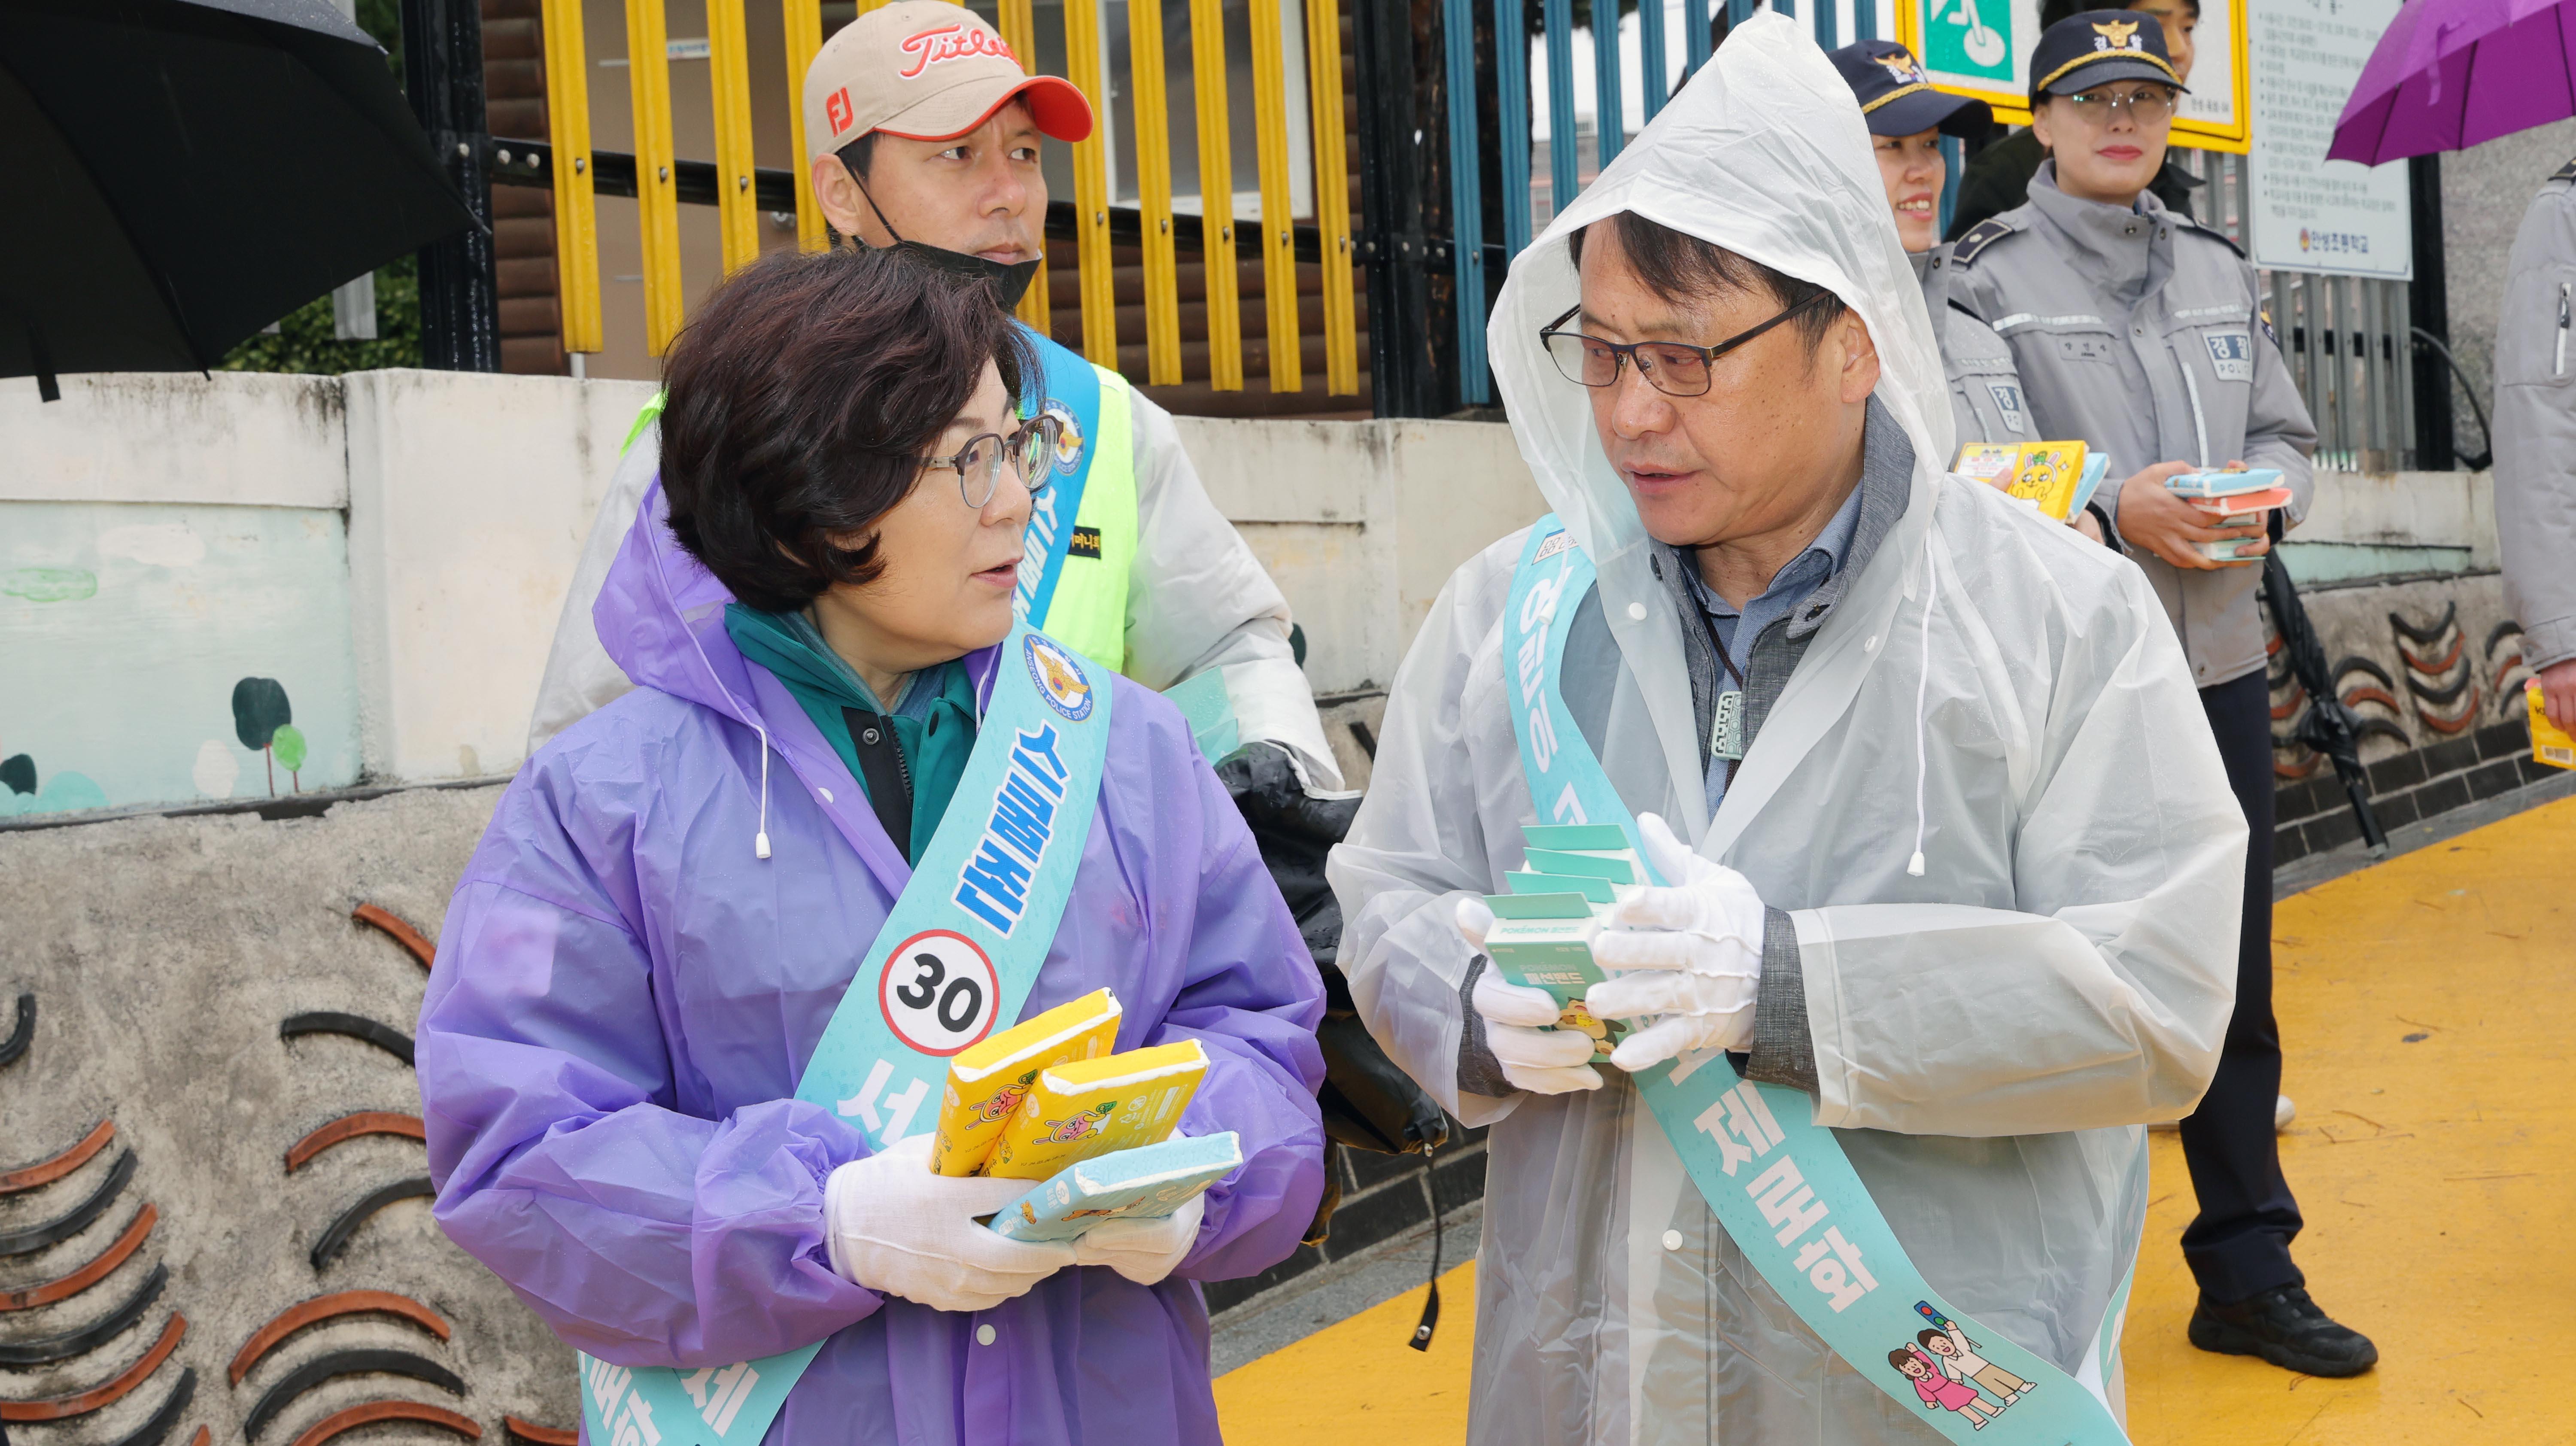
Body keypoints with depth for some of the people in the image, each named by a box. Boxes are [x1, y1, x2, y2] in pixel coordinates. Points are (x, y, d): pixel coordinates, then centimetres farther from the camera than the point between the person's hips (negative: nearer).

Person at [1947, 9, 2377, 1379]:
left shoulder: (2220, 271, 15)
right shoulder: (1990, 276, -3)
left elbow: (2285, 431, 18)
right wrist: (2113, 512, -20)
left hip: (2220, 663, 6)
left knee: (2232, 982, 11)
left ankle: (2249, 1274, 24)